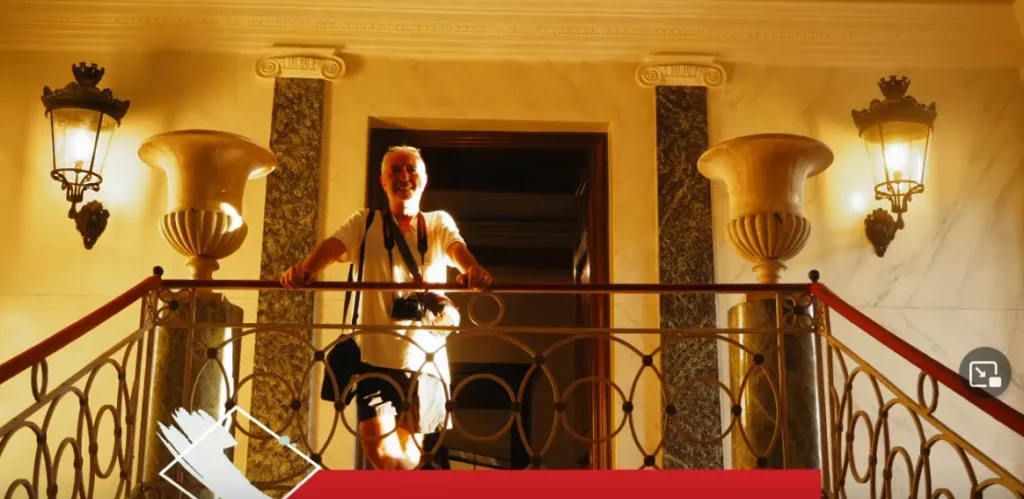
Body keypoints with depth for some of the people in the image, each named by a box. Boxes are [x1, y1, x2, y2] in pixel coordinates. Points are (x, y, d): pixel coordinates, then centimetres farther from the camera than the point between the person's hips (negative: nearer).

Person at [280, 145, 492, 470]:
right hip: (377, 356, 0)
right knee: (379, 449, -8)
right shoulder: (366, 223, 6)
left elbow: (458, 248, -13)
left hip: (426, 358, 0)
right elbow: (333, 246, -13)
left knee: (410, 451, 10)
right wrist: (304, 270, -36)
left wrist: (473, 270, -38)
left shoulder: (439, 223, 7)